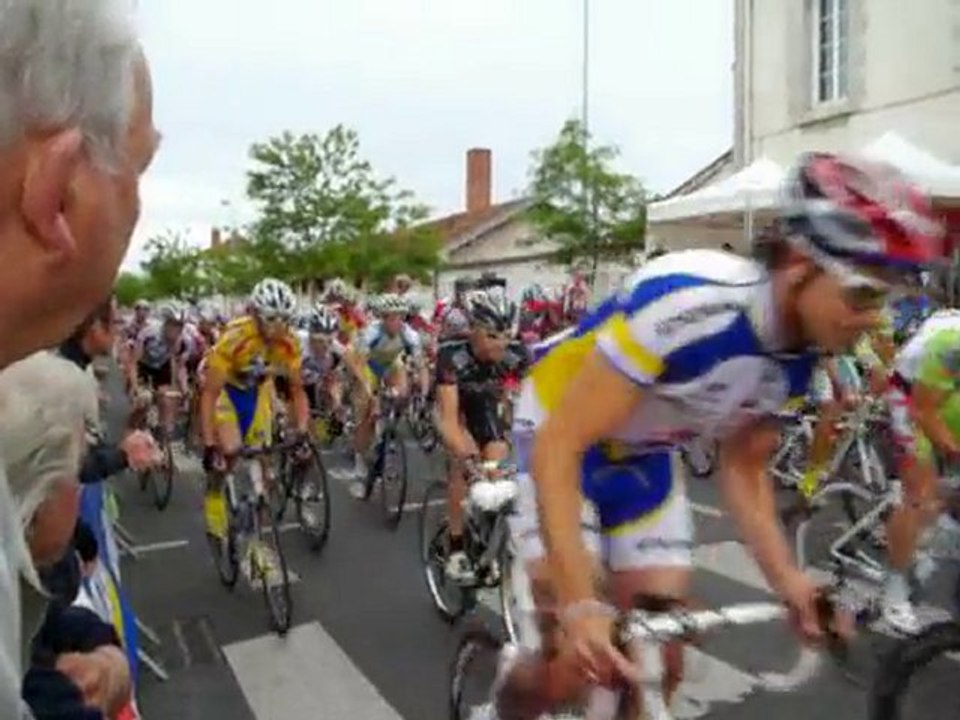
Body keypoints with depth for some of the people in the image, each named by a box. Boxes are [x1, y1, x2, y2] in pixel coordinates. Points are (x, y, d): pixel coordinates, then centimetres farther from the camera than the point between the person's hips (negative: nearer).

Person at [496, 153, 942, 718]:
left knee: (658, 662, 2)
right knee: (577, 665, -11)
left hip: (645, 456, 6)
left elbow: (744, 467, 1)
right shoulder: (688, 303, -37)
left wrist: (788, 578, -13)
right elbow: (557, 446, -35)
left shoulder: (803, 354, -13)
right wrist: (580, 604, -42)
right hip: (560, 436, -6)